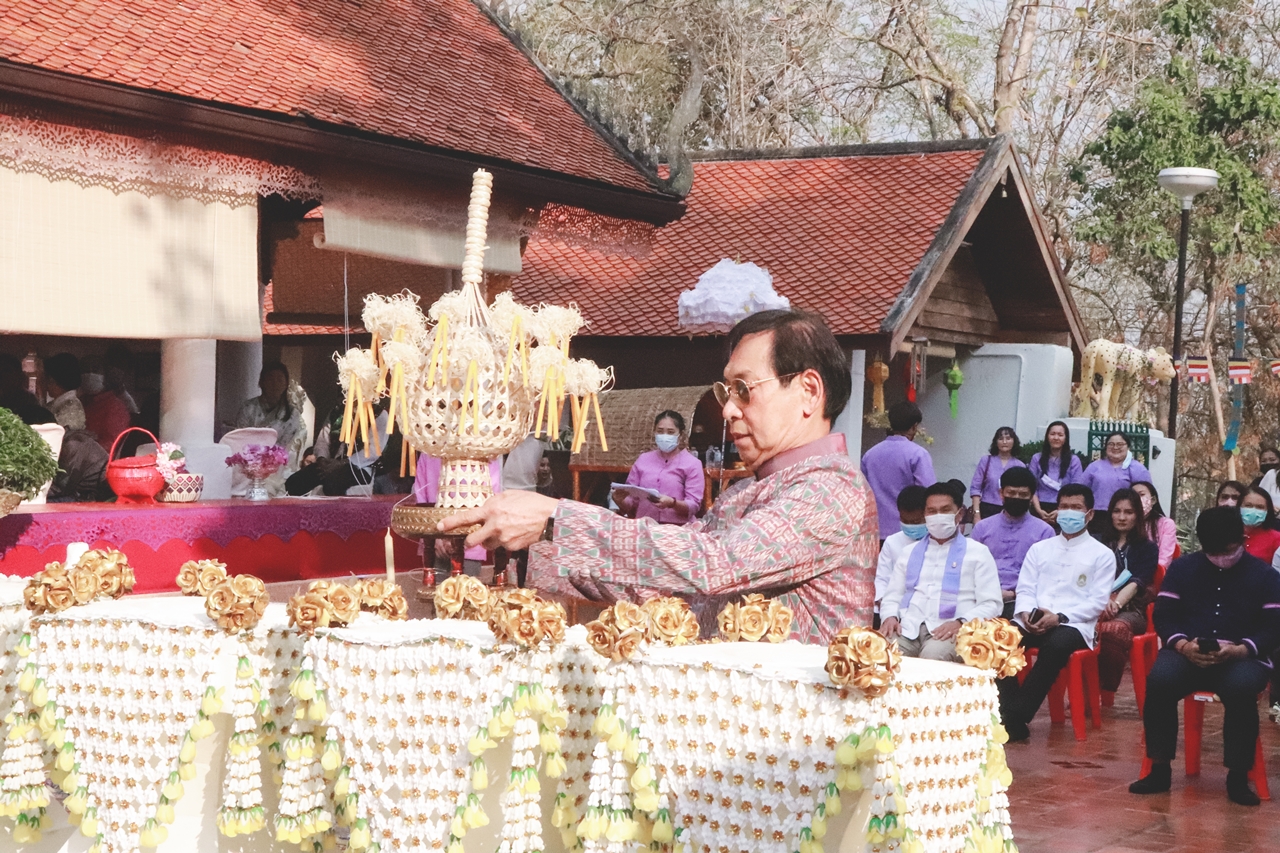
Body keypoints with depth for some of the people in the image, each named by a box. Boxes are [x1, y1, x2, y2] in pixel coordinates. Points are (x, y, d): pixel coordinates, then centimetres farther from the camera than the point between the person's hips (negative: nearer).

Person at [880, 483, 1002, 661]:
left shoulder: (978, 552, 12)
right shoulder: (910, 552, 24)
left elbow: (990, 605, 4)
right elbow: (892, 597, 23)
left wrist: (961, 623, -15)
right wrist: (890, 617, -1)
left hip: (948, 631, -2)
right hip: (907, 628, 3)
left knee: (933, 656, -38)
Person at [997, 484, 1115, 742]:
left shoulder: (1102, 554, 9)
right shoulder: (1039, 549, 21)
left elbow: (1098, 602, 0)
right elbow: (1025, 589, 13)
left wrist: (1059, 617, -14)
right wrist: (1026, 613, -11)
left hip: (1073, 625, -3)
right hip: (1031, 622, 3)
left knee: (1056, 645, -39)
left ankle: (1017, 716, -33)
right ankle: (1009, 715, -27)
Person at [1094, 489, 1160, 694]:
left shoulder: (1147, 548, 16)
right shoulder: (1099, 543, 22)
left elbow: (1137, 582, -2)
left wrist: (1117, 603, -22)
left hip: (1130, 610, -2)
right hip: (1098, 607, 2)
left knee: (1112, 630, -41)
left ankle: (1106, 689, -29)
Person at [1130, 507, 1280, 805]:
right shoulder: (1182, 568, 13)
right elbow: (1163, 615, 7)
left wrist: (1238, 650, -19)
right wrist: (1183, 645, -15)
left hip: (1243, 658, -1)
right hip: (1187, 654, 2)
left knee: (1241, 687, -37)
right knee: (1159, 679, -32)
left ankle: (1238, 776, -22)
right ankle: (1159, 769, -18)